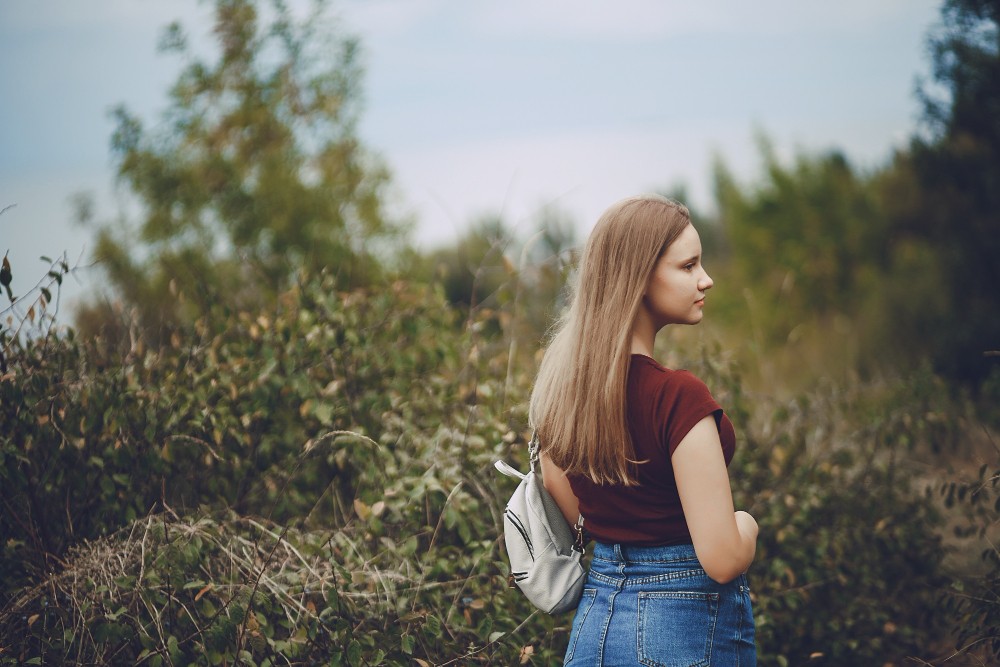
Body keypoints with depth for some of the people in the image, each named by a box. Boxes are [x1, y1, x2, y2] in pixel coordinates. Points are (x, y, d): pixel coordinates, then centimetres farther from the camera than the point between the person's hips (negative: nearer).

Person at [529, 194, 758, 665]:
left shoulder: (562, 380, 0)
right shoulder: (677, 396, -22)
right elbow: (723, 560, -22)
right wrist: (745, 524, -3)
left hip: (595, 614, 6)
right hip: (689, 628, -6)